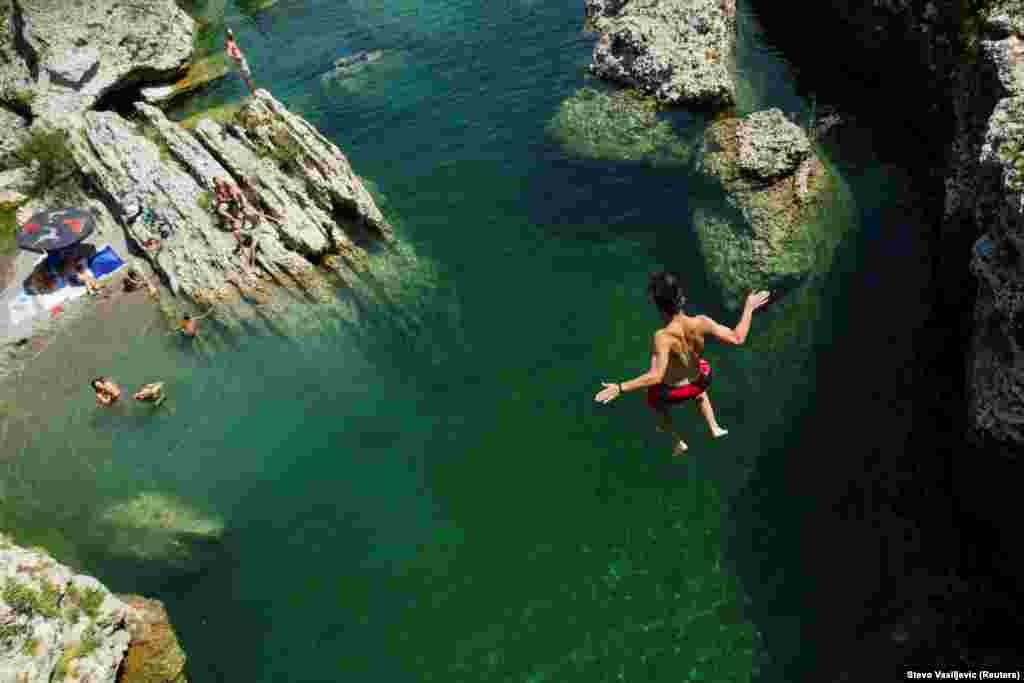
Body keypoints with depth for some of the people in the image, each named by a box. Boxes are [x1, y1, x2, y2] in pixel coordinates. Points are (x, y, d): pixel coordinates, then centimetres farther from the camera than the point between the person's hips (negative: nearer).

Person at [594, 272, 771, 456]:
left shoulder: (664, 337, -41)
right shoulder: (700, 323, -30)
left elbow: (655, 377, -45)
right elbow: (737, 338, -20)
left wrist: (620, 388, -43)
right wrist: (749, 307, -9)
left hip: (672, 390, -3)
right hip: (700, 381, 4)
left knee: (656, 405, 33)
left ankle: (678, 442, 49)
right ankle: (715, 428, 55)